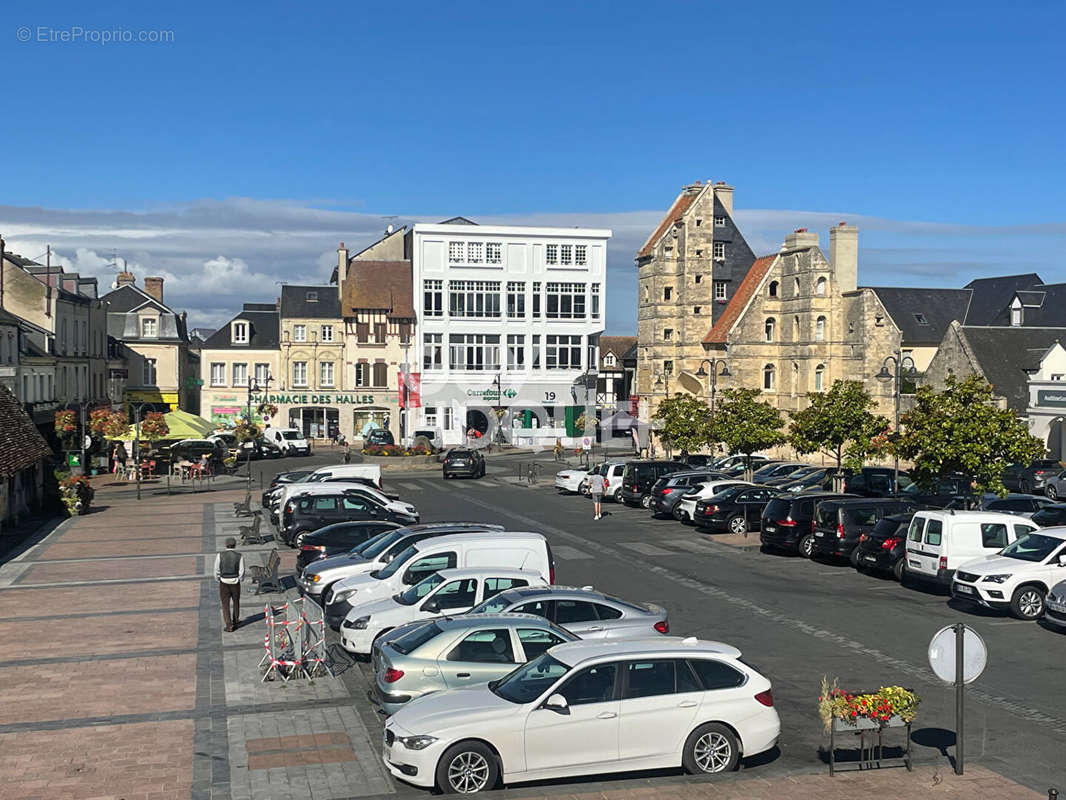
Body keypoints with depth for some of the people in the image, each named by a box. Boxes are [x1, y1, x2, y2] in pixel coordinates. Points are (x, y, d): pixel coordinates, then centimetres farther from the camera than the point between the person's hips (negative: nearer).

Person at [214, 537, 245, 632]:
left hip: (224, 582, -1)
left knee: (225, 604, 7)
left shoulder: (220, 555, -8)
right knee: (236, 602, 20)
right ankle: (235, 621, 32)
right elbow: (242, 572, -7)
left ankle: (229, 625, 3)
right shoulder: (239, 556, -8)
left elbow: (217, 570, -5)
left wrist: (218, 579, 11)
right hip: (235, 582, 1)